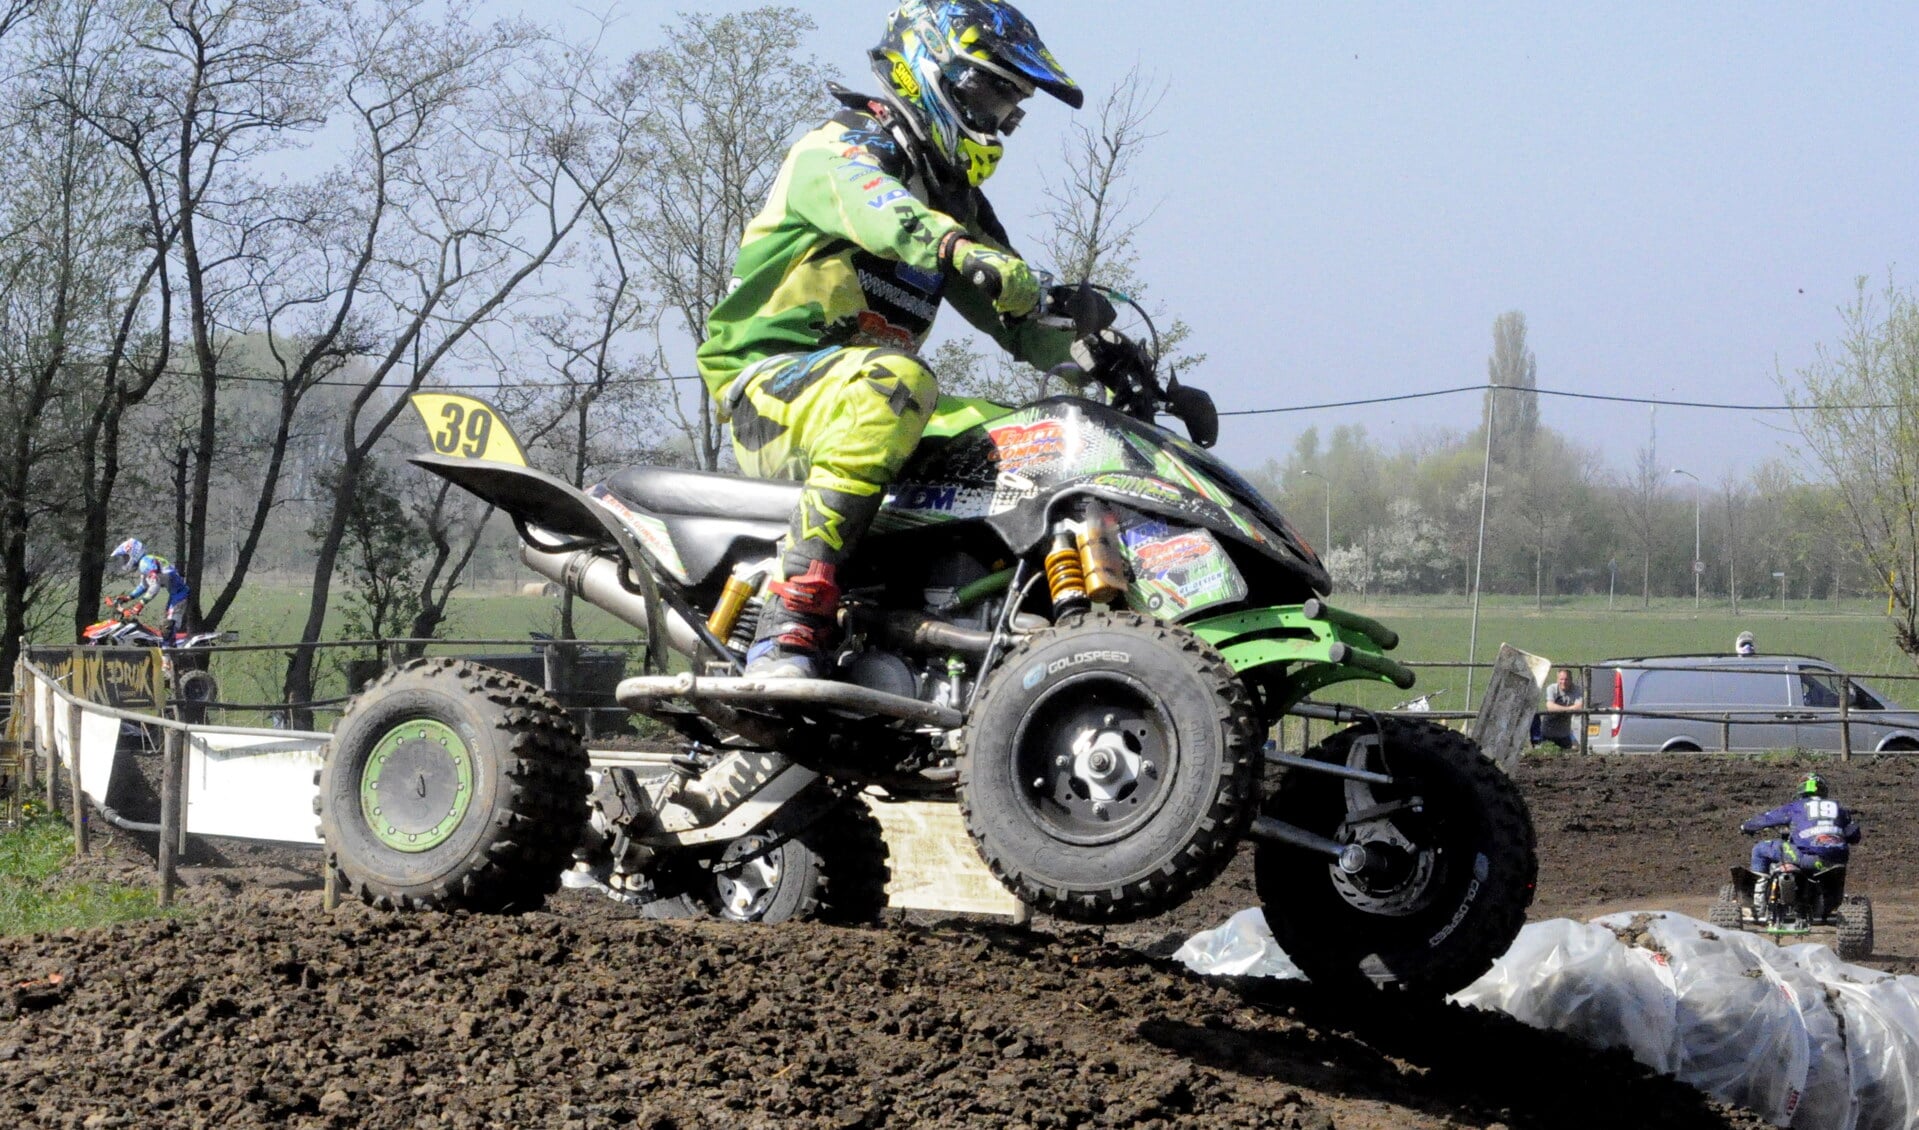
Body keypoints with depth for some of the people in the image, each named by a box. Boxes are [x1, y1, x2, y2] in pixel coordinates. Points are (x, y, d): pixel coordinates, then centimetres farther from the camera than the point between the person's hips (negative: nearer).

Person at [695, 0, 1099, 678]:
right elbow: (881, 213, -29)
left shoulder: (955, 201, 22)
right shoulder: (839, 152, -5)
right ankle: (790, 624, -44)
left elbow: (1016, 320, 18)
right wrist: (962, 249, -49)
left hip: (860, 385, 9)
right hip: (771, 379, -9)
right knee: (896, 384, -38)